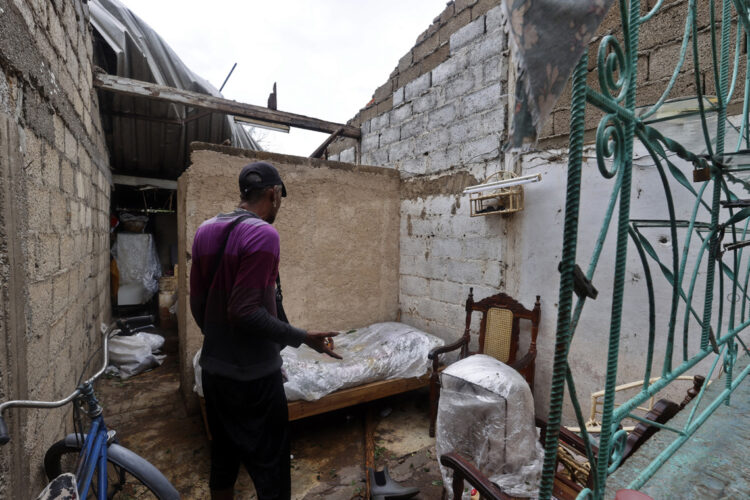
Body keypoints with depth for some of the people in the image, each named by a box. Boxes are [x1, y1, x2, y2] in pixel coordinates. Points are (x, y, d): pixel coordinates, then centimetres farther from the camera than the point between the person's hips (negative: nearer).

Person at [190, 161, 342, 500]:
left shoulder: (205, 231, 4)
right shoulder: (263, 234, -20)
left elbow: (197, 303, 9)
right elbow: (245, 312, -25)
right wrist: (301, 338, -17)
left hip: (213, 369, 8)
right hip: (253, 376, -8)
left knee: (222, 460, 23)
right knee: (270, 471, 8)